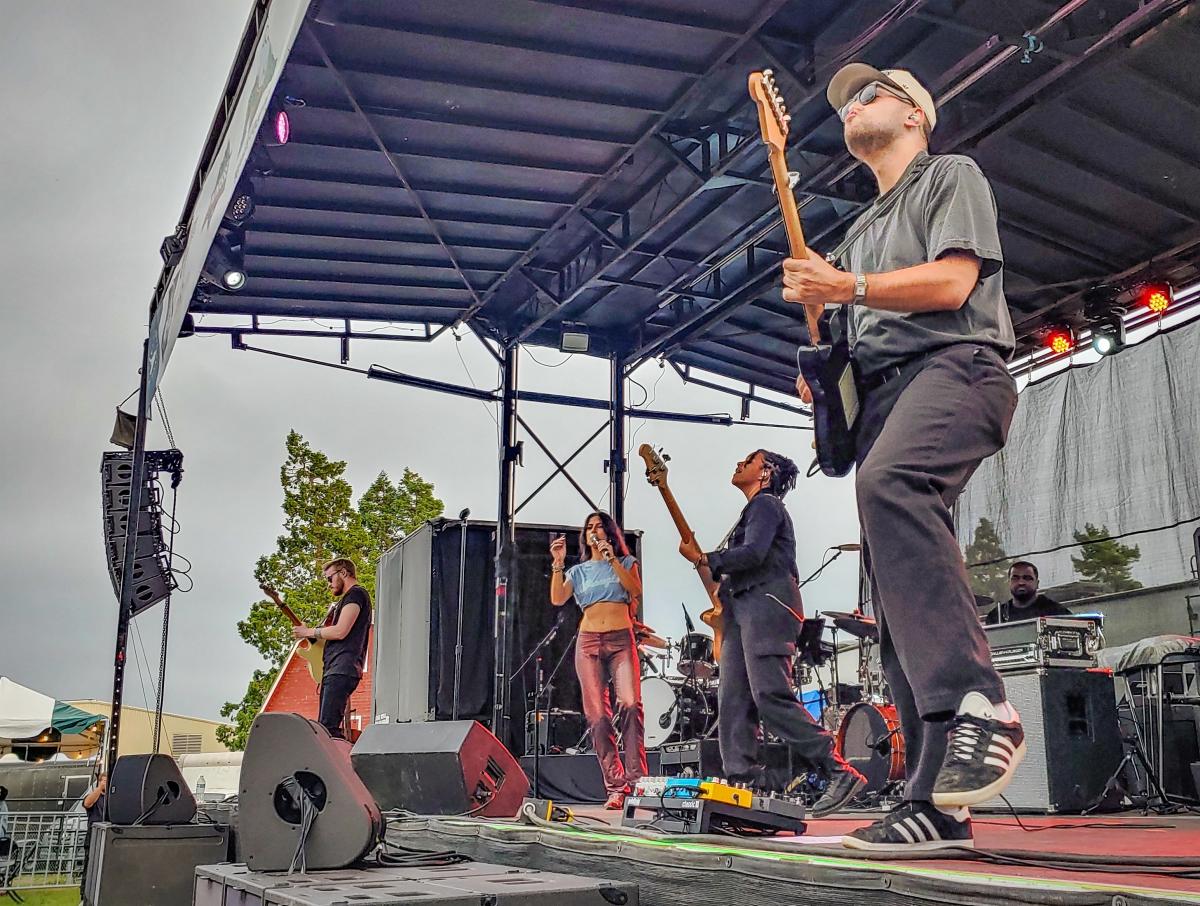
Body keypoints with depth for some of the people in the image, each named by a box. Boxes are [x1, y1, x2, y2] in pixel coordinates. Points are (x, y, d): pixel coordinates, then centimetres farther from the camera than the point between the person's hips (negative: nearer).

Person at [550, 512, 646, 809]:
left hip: (621, 639, -2)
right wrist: (558, 563, -5)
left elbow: (636, 591, -5)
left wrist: (612, 560, -9)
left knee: (630, 704, -21)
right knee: (597, 715, -6)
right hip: (588, 642, 2)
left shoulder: (626, 562, 14)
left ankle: (636, 780, -17)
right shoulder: (578, 571, 18)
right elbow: (557, 599, 3)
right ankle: (615, 788, -3)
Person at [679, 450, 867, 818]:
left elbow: (753, 553, -16)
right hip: (741, 611, 10)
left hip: (768, 606, -10)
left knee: (770, 696, -20)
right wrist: (712, 571, 14)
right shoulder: (752, 511, 31)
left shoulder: (766, 505, 1)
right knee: (733, 703, 0)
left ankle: (839, 773, -18)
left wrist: (702, 560, -7)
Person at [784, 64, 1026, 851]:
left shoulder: (952, 175, 10)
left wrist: (846, 289, -10)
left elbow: (951, 283, -7)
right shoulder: (864, 230, 32)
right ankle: (936, 805, -4)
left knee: (889, 484, -40)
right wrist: (822, 377, 12)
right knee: (900, 606, -4)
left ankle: (978, 701, -41)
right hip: (881, 390, 8)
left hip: (955, 366, -8)